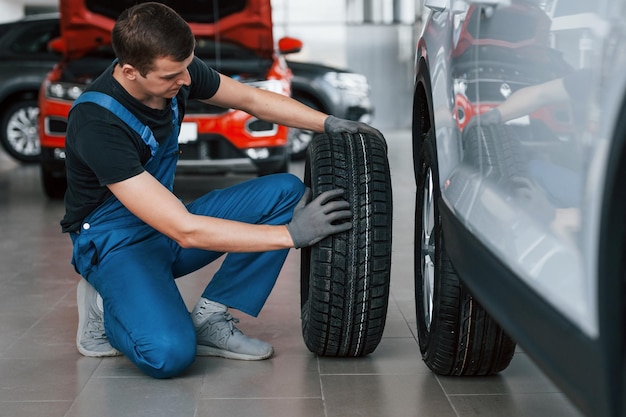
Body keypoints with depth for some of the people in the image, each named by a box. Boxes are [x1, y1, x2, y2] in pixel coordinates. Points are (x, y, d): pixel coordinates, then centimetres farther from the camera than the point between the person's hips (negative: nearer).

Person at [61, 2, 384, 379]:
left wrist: (329, 123, -6)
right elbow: (184, 231, -35)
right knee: (170, 354, -34)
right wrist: (290, 234, -35)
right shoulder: (96, 125, -32)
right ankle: (106, 310, 1)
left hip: (166, 219, 8)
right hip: (116, 243, -7)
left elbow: (250, 98, 8)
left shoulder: (176, 68, -11)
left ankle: (210, 318, -6)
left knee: (287, 192, -9)